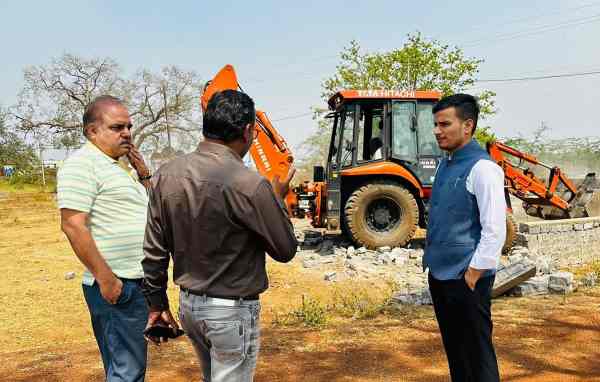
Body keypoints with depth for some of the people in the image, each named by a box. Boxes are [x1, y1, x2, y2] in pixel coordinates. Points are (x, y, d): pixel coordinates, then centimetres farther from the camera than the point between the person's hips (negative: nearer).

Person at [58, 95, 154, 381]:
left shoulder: (119, 166, 16)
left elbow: (149, 211, 23)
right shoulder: (82, 164, -12)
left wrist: (143, 175, 8)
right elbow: (72, 225, -19)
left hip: (137, 283, 9)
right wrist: (105, 277, -21)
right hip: (116, 286, -9)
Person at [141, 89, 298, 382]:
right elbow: (285, 250, -11)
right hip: (232, 310, -6)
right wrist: (278, 200, 3)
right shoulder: (248, 185, -23)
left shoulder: (167, 174, -5)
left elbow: (154, 250, 2)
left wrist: (156, 301, 14)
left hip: (188, 303, 6)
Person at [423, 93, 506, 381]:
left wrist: (473, 274, -17)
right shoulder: (445, 165, 9)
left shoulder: (482, 168, -16)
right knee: (453, 347, 20)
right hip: (439, 274, 8)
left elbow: (495, 229, -20)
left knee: (476, 353, 6)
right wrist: (431, 259, 14)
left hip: (465, 278, -8)